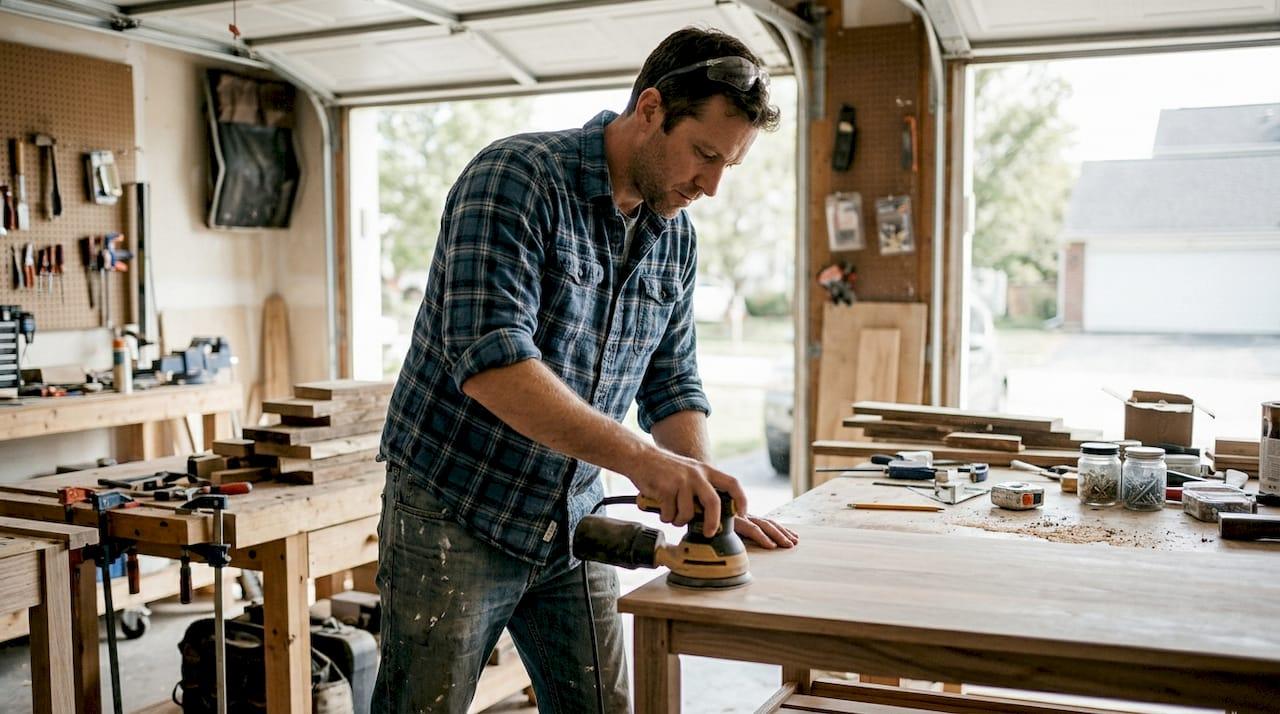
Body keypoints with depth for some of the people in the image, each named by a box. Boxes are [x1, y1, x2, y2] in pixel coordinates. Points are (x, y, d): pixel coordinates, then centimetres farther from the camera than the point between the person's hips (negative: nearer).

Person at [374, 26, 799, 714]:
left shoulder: (674, 236, 5)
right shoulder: (517, 178, -17)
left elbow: (671, 385, 11)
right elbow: (490, 360, -29)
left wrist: (706, 492, -5)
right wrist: (639, 458, -34)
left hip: (571, 527, 6)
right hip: (454, 519, -6)